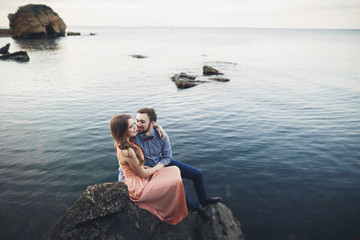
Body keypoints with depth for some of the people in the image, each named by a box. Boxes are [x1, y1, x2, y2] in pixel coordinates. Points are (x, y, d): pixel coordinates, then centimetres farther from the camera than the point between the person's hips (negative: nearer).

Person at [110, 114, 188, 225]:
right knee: (176, 181, -13)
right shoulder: (127, 151, -32)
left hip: (141, 178, 10)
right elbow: (143, 174, -20)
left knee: (175, 170, 5)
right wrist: (158, 167, -2)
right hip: (138, 188, -10)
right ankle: (173, 217, 13)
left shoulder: (127, 140, -3)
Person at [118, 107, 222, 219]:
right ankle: (196, 207, 4)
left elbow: (167, 157, -4)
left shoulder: (162, 136, -16)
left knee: (197, 174, 1)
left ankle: (204, 200, 30)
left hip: (163, 163, 4)